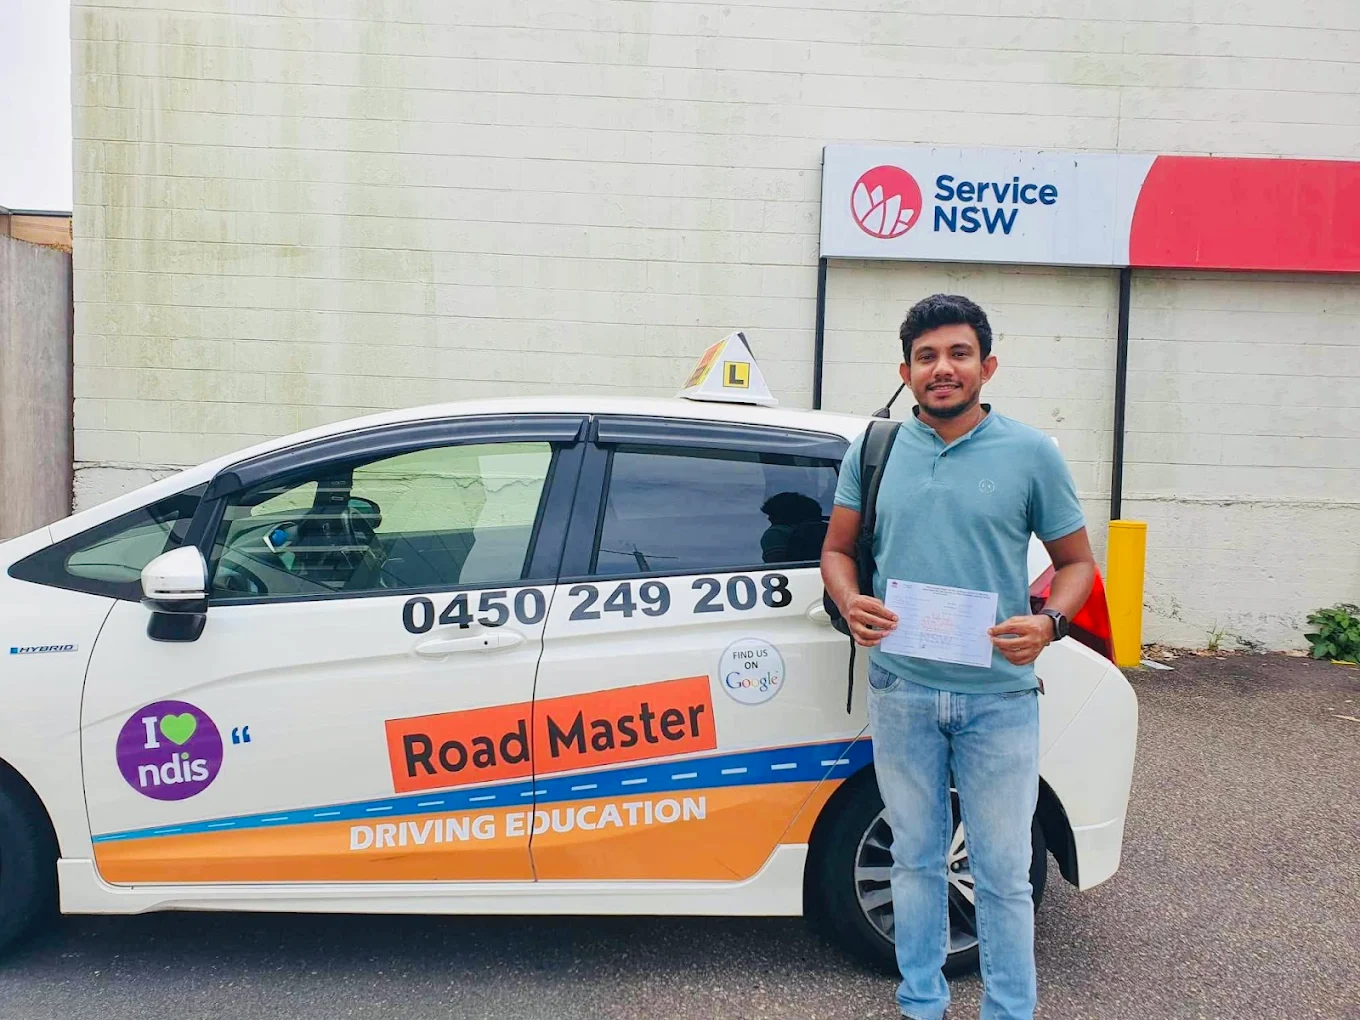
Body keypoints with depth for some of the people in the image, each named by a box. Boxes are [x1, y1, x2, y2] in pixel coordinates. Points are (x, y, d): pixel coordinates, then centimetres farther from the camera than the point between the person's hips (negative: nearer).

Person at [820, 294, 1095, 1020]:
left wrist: (1048, 622, -17)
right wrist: (851, 604, -11)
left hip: (999, 696, -2)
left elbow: (1076, 560, 4)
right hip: (902, 692, 2)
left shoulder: (1031, 454, -2)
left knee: (1002, 872, 6)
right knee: (916, 859, 16)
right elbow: (837, 549, 11)